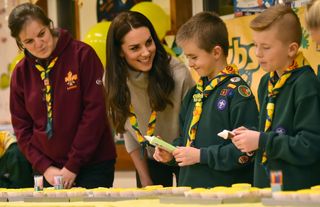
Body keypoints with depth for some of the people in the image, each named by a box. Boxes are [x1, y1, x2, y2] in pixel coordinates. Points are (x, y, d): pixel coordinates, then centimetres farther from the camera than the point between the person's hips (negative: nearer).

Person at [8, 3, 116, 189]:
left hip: (93, 165, -3)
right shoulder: (21, 72, 3)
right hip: (48, 167, 3)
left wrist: (73, 166, -14)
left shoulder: (82, 54, -9)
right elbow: (21, 126, 6)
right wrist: (44, 167, -8)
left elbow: (95, 110, -12)